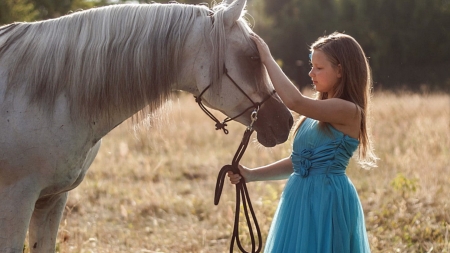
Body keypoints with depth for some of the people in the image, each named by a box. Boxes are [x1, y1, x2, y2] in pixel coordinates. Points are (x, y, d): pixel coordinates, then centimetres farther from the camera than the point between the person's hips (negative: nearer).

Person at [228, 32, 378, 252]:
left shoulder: (348, 111, -14)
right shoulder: (316, 115, 13)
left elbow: (295, 102, -26)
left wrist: (267, 59, -16)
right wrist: (252, 175, 5)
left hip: (327, 201, -8)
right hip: (300, 200, 8)